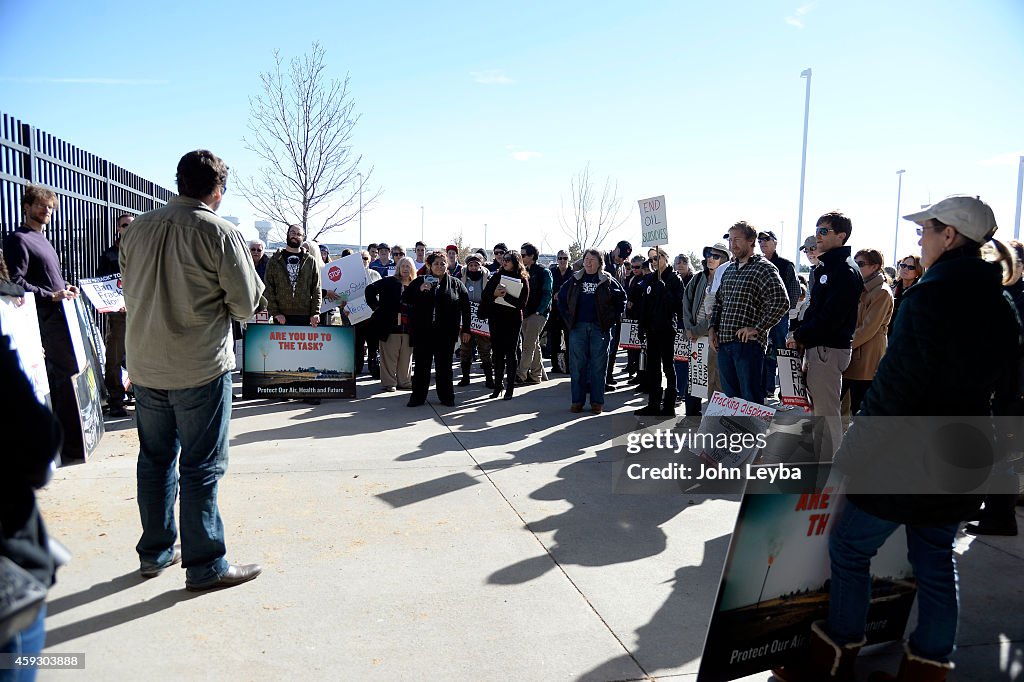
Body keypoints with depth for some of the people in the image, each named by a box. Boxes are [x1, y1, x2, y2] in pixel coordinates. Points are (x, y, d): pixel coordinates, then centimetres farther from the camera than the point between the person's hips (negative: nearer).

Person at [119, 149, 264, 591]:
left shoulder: (138, 229, 5)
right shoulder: (218, 232, -12)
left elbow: (130, 293, 13)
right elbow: (246, 304, -11)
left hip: (145, 364, 6)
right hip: (201, 367, -6)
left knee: (155, 459, 17)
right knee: (202, 467, 2)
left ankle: (155, 552, 29)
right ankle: (205, 566, 10)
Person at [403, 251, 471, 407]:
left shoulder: (456, 284, 6)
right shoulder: (419, 282, 8)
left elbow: (465, 308, 6)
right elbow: (405, 299, 3)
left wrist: (465, 330, 2)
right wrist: (420, 290, -13)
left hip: (446, 333, -1)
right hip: (422, 332, 1)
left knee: (444, 365, 7)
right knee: (421, 365, 4)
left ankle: (446, 397, 18)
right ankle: (418, 397, 13)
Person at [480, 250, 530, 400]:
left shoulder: (523, 280, -2)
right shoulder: (496, 276, 7)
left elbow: (522, 303, -12)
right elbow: (485, 296, 2)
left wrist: (506, 295, -21)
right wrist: (494, 294, -17)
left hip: (513, 321, -3)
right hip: (496, 319, 3)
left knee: (511, 354, 3)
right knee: (497, 353, 6)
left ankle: (510, 388, 8)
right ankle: (497, 385, 15)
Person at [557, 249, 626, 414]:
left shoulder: (608, 281, 3)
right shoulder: (575, 280, 8)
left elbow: (622, 298, 10)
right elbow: (561, 296, 17)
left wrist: (614, 317, 3)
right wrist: (567, 317, 8)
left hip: (600, 327, -2)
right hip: (578, 327, 2)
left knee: (598, 365, 1)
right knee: (577, 365, 2)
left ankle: (597, 402, 8)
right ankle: (577, 400, 10)